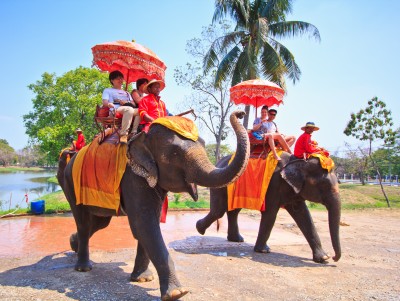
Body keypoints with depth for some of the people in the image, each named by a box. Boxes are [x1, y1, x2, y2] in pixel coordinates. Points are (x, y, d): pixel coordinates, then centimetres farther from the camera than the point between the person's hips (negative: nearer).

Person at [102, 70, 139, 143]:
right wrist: (109, 104, -19)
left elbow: (133, 104, 21)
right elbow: (104, 102, 6)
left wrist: (126, 102, -2)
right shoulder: (108, 90, 26)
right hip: (115, 111, -5)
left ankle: (134, 133, -34)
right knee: (129, 109, -39)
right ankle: (123, 134, -43)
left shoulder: (126, 93, 38)